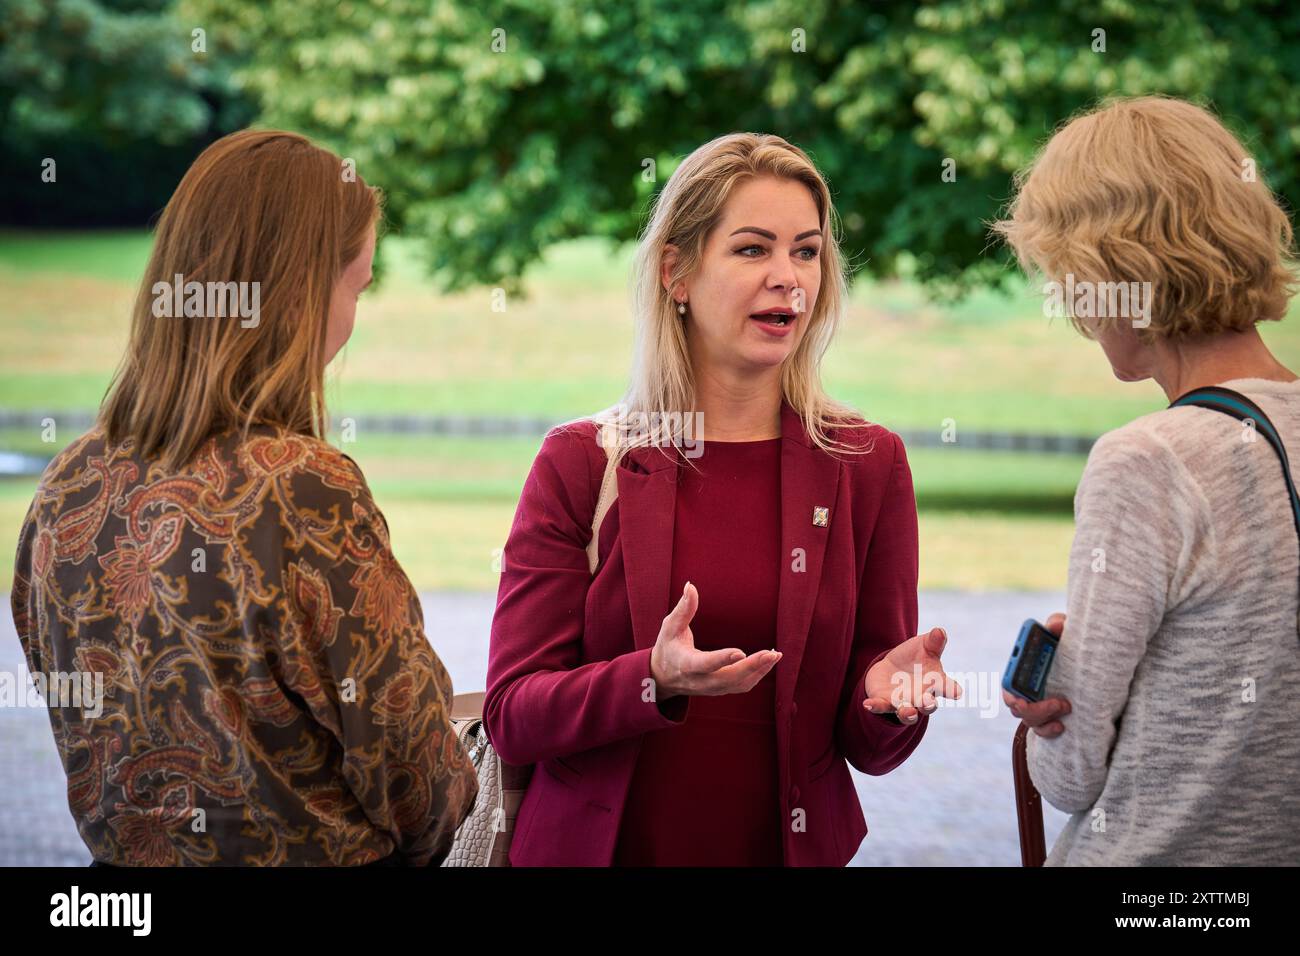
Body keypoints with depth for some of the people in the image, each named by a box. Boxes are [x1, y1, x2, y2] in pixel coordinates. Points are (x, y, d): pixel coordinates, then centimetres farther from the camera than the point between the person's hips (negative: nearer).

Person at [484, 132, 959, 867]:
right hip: (603, 842, -1)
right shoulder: (581, 464, -5)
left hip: (792, 845, 1)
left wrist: (887, 696, -21)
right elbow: (511, 715, -10)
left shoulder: (868, 466, -1)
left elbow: (870, 750, 1)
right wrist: (656, 681, -26)